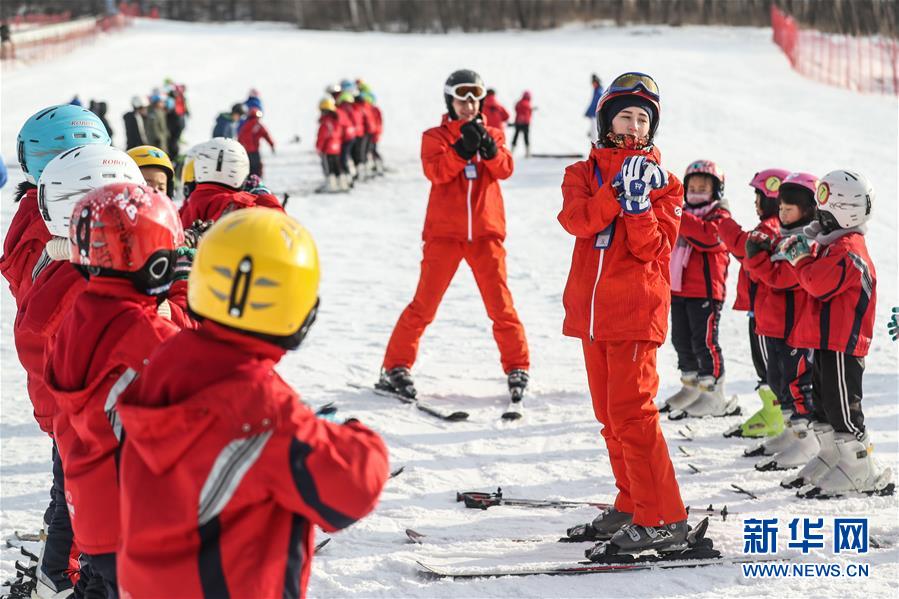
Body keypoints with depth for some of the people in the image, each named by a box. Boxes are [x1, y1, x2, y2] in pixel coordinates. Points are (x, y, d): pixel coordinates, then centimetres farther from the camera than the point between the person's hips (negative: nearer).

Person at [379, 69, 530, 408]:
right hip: (444, 232, -2)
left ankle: (517, 368, 12)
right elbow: (435, 171, -13)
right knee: (424, 304, -2)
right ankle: (396, 368, 6)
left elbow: (505, 169, -5)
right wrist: (462, 149, -28)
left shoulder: (493, 135, 13)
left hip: (486, 231, 2)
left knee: (500, 304, 1)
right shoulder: (435, 137, 6)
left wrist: (488, 148, -24)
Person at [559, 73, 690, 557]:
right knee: (610, 415, 12)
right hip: (591, 311, 5)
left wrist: (638, 205, -22)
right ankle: (630, 507, 23)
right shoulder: (583, 173, 12)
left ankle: (663, 520, -10)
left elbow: (652, 249, -8)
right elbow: (576, 221, -9)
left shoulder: (662, 183, 4)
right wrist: (618, 191, -19)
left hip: (636, 309, -5)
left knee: (631, 412, -13)